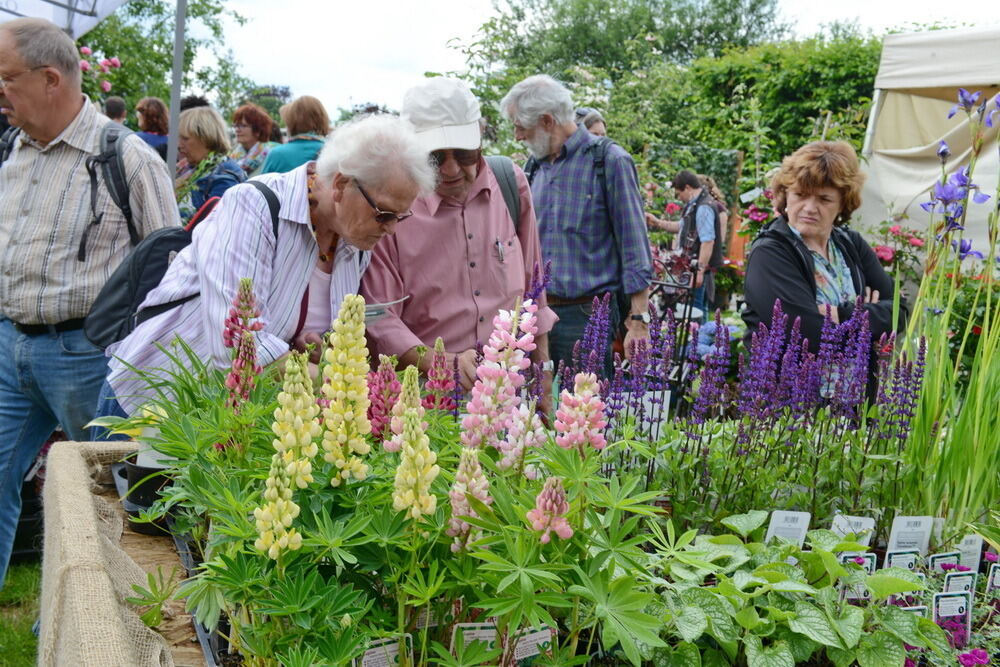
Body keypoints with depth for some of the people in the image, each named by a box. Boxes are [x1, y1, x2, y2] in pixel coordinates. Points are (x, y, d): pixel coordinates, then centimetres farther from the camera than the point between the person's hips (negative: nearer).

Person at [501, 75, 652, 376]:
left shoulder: (610, 161, -6)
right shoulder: (536, 168, 13)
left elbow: (634, 249, -8)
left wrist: (638, 321, -13)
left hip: (587, 317, -6)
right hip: (537, 312, 6)